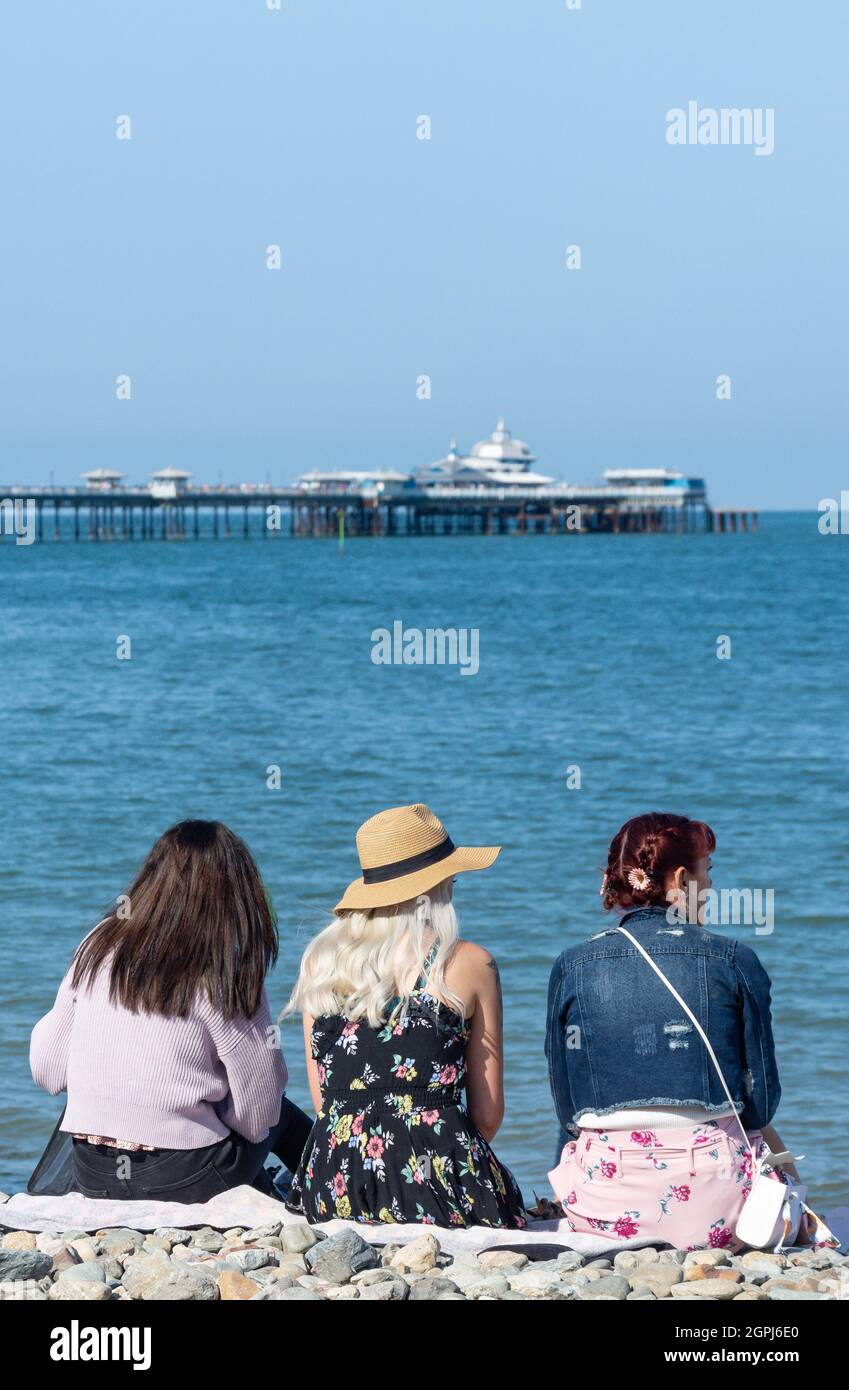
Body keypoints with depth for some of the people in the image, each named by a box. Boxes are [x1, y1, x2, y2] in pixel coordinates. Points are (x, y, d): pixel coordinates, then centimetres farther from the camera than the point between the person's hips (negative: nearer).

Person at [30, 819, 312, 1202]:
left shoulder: (98, 946, 0)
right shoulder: (226, 980, -12)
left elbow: (47, 1069, 4)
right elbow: (257, 1116, -8)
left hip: (92, 1180, 5)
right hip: (185, 1183, -5)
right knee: (284, 1117, 27)